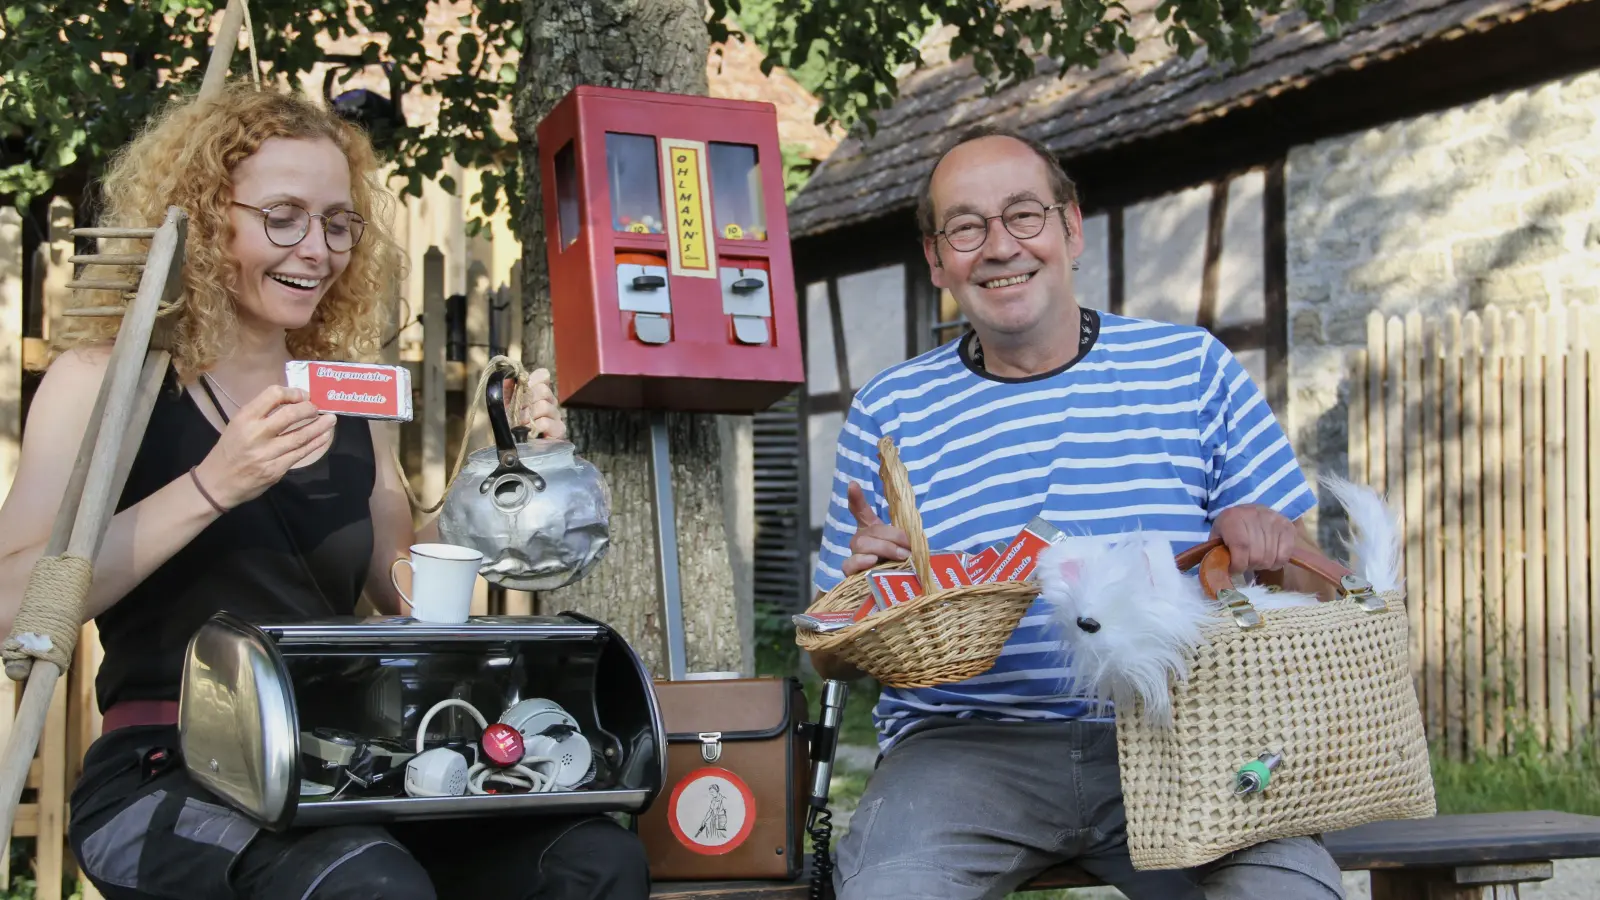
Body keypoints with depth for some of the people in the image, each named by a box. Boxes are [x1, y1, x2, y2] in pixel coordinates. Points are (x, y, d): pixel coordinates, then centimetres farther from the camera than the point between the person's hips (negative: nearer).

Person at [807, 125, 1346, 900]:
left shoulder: (1191, 367, 11)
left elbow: (1309, 591, 11)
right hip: (965, 740, 0)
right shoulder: (889, 412, 12)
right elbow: (832, 661, 12)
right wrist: (862, 586, -10)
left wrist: (1266, 536, -12)